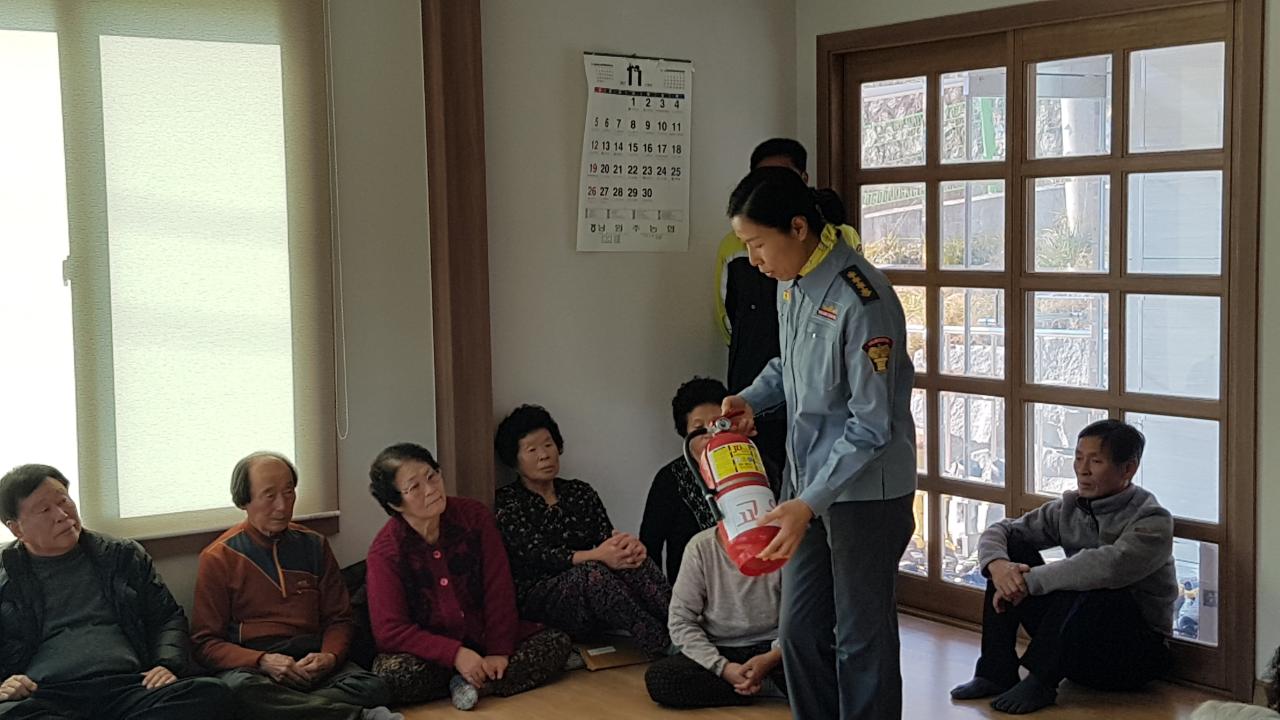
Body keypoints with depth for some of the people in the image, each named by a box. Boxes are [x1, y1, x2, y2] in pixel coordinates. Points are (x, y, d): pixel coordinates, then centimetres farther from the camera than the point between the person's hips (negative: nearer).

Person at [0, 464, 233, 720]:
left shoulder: (124, 555, 23)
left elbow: (169, 617, 25)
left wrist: (167, 665, 5)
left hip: (128, 688, 3)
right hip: (42, 696, -3)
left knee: (211, 693, -30)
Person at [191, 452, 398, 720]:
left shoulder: (313, 545, 15)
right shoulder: (218, 558, 6)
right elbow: (206, 642, 3)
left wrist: (329, 656, -6)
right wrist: (263, 661, -15)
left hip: (311, 662, 2)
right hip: (249, 665, -1)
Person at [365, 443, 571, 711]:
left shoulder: (475, 516, -6)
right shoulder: (385, 552, -13)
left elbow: (498, 588, -7)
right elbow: (390, 630, -18)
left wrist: (499, 651, -17)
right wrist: (456, 654, -27)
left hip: (483, 638, 3)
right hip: (432, 653, -3)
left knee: (557, 643, -16)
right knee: (392, 674, -35)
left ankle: (470, 682, -23)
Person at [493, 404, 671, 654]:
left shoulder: (580, 492, 18)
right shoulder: (507, 502, 2)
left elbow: (609, 538, 4)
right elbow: (537, 554, -14)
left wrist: (628, 545, -23)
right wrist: (595, 556, -30)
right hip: (538, 602, -5)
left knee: (632, 559, -25)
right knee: (590, 573, -35)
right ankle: (663, 650, -40)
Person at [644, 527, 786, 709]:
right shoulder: (701, 547, -10)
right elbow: (681, 621, -8)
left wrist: (772, 658, -25)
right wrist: (722, 666, -21)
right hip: (719, 650, 2)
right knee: (658, 678, -28)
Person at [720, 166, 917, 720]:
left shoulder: (861, 300, -24)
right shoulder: (789, 282, 2)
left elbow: (872, 426, -22)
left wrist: (809, 504, -25)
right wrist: (752, 398, 1)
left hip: (863, 490, -8)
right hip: (805, 477, 8)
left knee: (862, 638, 5)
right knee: (799, 631, 15)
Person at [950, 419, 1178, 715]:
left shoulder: (1153, 521, -17)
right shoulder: (1069, 507, 3)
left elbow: (1107, 566, -36)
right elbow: (999, 531, 2)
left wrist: (1028, 581, -31)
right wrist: (997, 564, -22)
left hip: (1138, 651, -6)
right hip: (1076, 646, 6)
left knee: (1089, 585, -36)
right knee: (1013, 549, -7)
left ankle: (1040, 681, -21)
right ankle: (996, 672, -10)